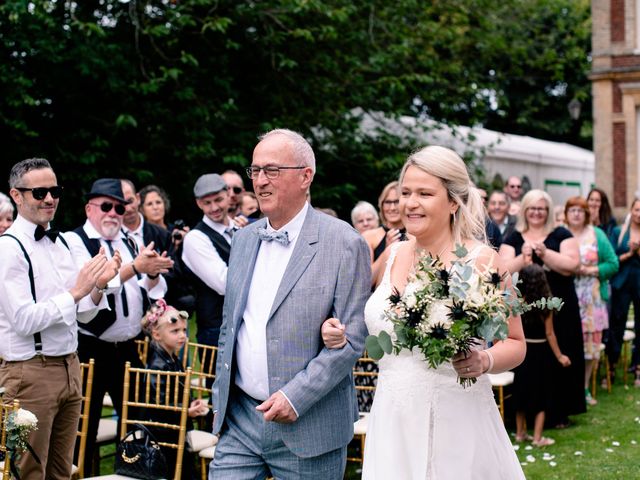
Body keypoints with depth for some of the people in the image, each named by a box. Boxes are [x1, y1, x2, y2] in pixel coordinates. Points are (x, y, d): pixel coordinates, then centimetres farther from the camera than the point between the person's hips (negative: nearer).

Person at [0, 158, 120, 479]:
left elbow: (82, 314, 14)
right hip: (30, 373, -7)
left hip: (69, 368, 7)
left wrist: (98, 285, -5)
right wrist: (76, 291, -20)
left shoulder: (60, 243, 11)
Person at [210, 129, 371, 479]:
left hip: (309, 428, -5)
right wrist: (220, 397, 12)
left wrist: (296, 396, -16)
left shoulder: (344, 243, -9)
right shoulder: (244, 239, 10)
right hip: (239, 419, 5)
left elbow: (352, 337, -12)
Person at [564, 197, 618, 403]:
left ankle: (584, 387, 16)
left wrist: (589, 270, -9)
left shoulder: (597, 235, 7)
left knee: (591, 342, 3)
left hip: (592, 299, 1)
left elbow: (613, 264, 4)